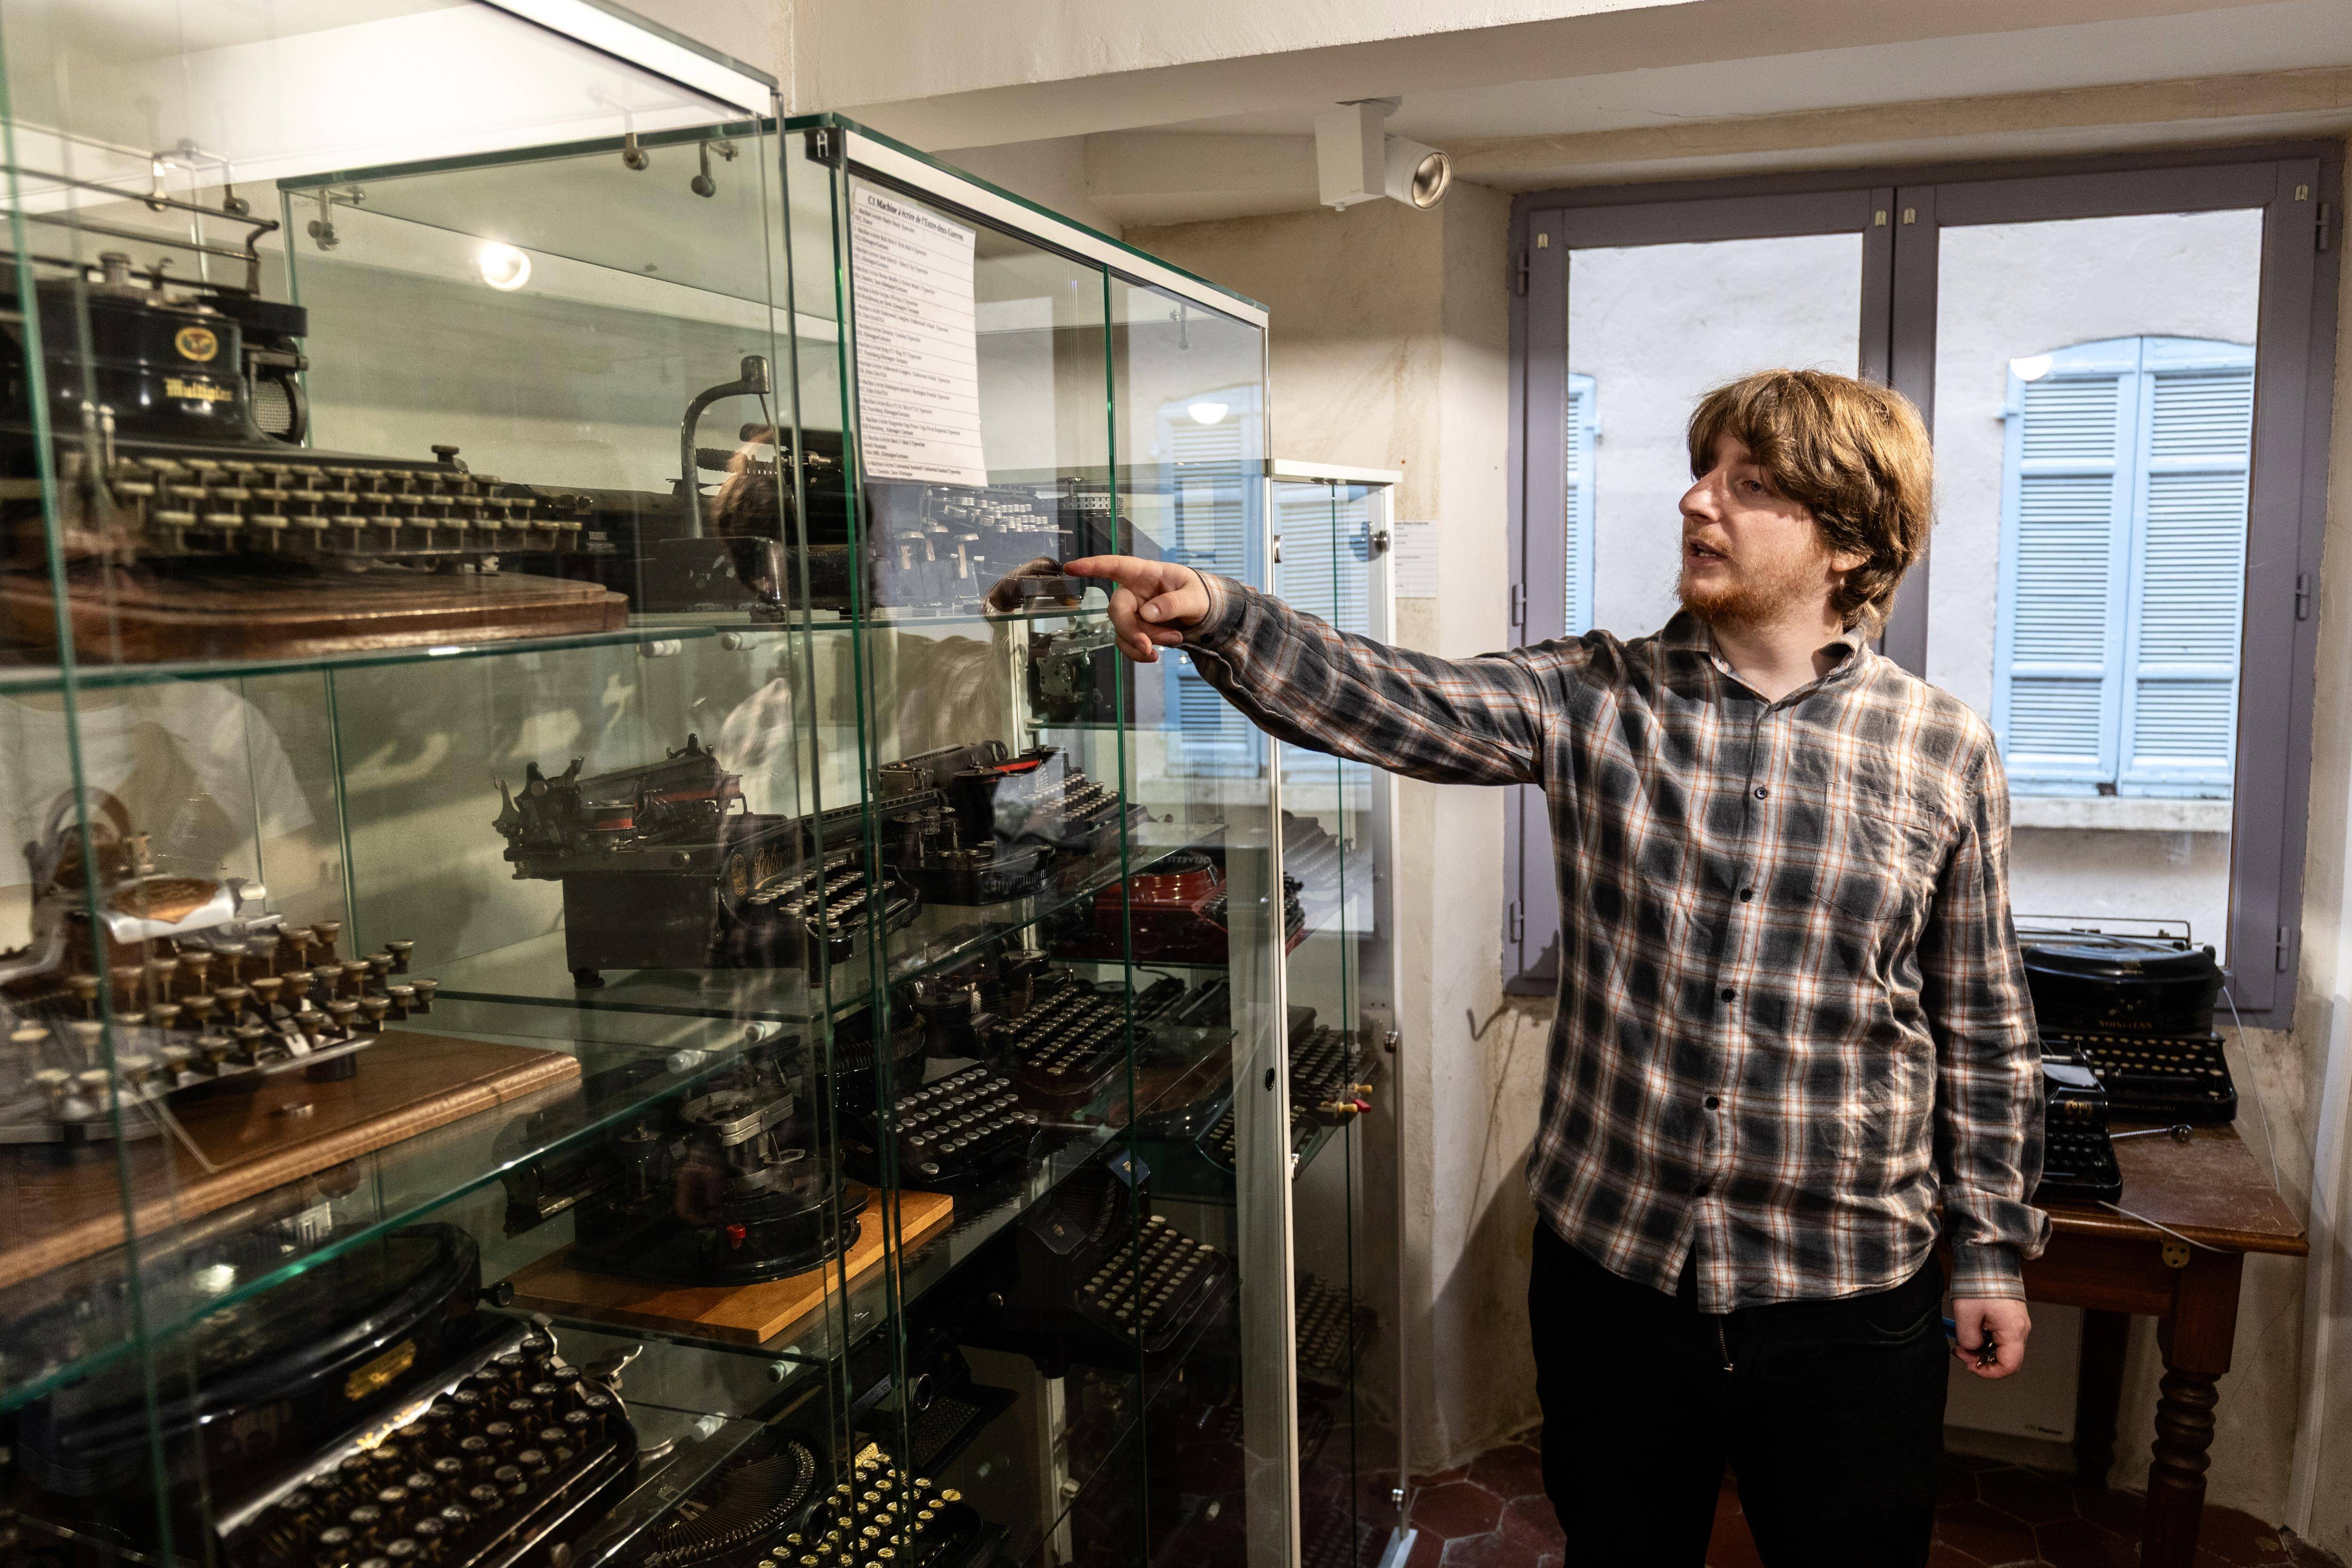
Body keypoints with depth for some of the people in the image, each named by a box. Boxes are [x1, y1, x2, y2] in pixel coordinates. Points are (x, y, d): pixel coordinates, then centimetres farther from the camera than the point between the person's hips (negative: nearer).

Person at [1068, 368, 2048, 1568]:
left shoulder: (1945, 751, -4)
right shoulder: (1594, 701, -4)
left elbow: (1983, 1026, 3)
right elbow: (1386, 702, -16)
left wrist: (1993, 1247, 6)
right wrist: (1217, 617, -32)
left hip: (1845, 1301, -1)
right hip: (1608, 1267, 1)